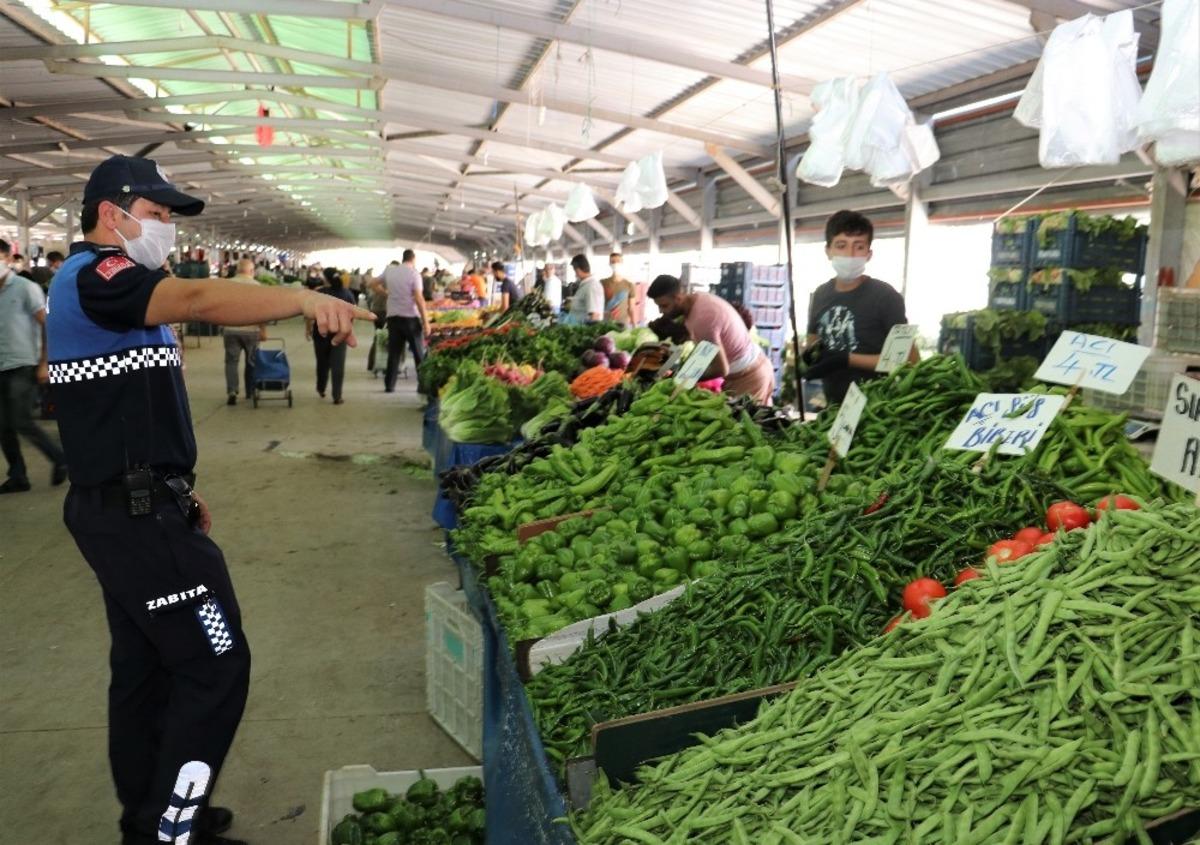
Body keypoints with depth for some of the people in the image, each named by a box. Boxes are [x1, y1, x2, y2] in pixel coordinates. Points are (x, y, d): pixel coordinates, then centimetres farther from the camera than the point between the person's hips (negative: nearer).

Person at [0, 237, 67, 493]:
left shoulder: (26, 288, -5)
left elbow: (47, 325, -7)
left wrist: (43, 363, -11)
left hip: (23, 366, -6)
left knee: (22, 422, -9)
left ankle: (59, 459, 8)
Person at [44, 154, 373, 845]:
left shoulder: (104, 286, 20)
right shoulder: (95, 274, -13)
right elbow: (197, 300, -34)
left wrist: (176, 491, 19)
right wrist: (304, 299, -46)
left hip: (131, 508, 11)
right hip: (136, 513, -11)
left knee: (147, 668, 17)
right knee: (215, 664, -6)